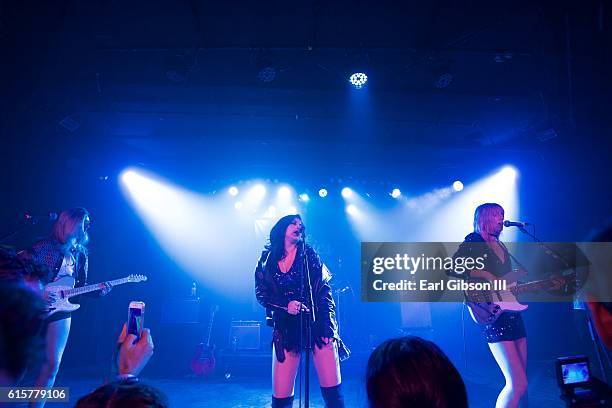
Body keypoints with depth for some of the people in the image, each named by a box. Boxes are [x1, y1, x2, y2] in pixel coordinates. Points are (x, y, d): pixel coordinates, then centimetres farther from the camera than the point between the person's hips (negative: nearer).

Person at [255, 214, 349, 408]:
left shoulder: (309, 254, 6)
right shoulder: (267, 259, 9)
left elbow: (324, 291, 1)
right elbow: (262, 294, 4)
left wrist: (328, 326, -10)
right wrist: (286, 304, -14)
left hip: (317, 323, -1)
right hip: (286, 328, 1)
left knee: (332, 390, -6)